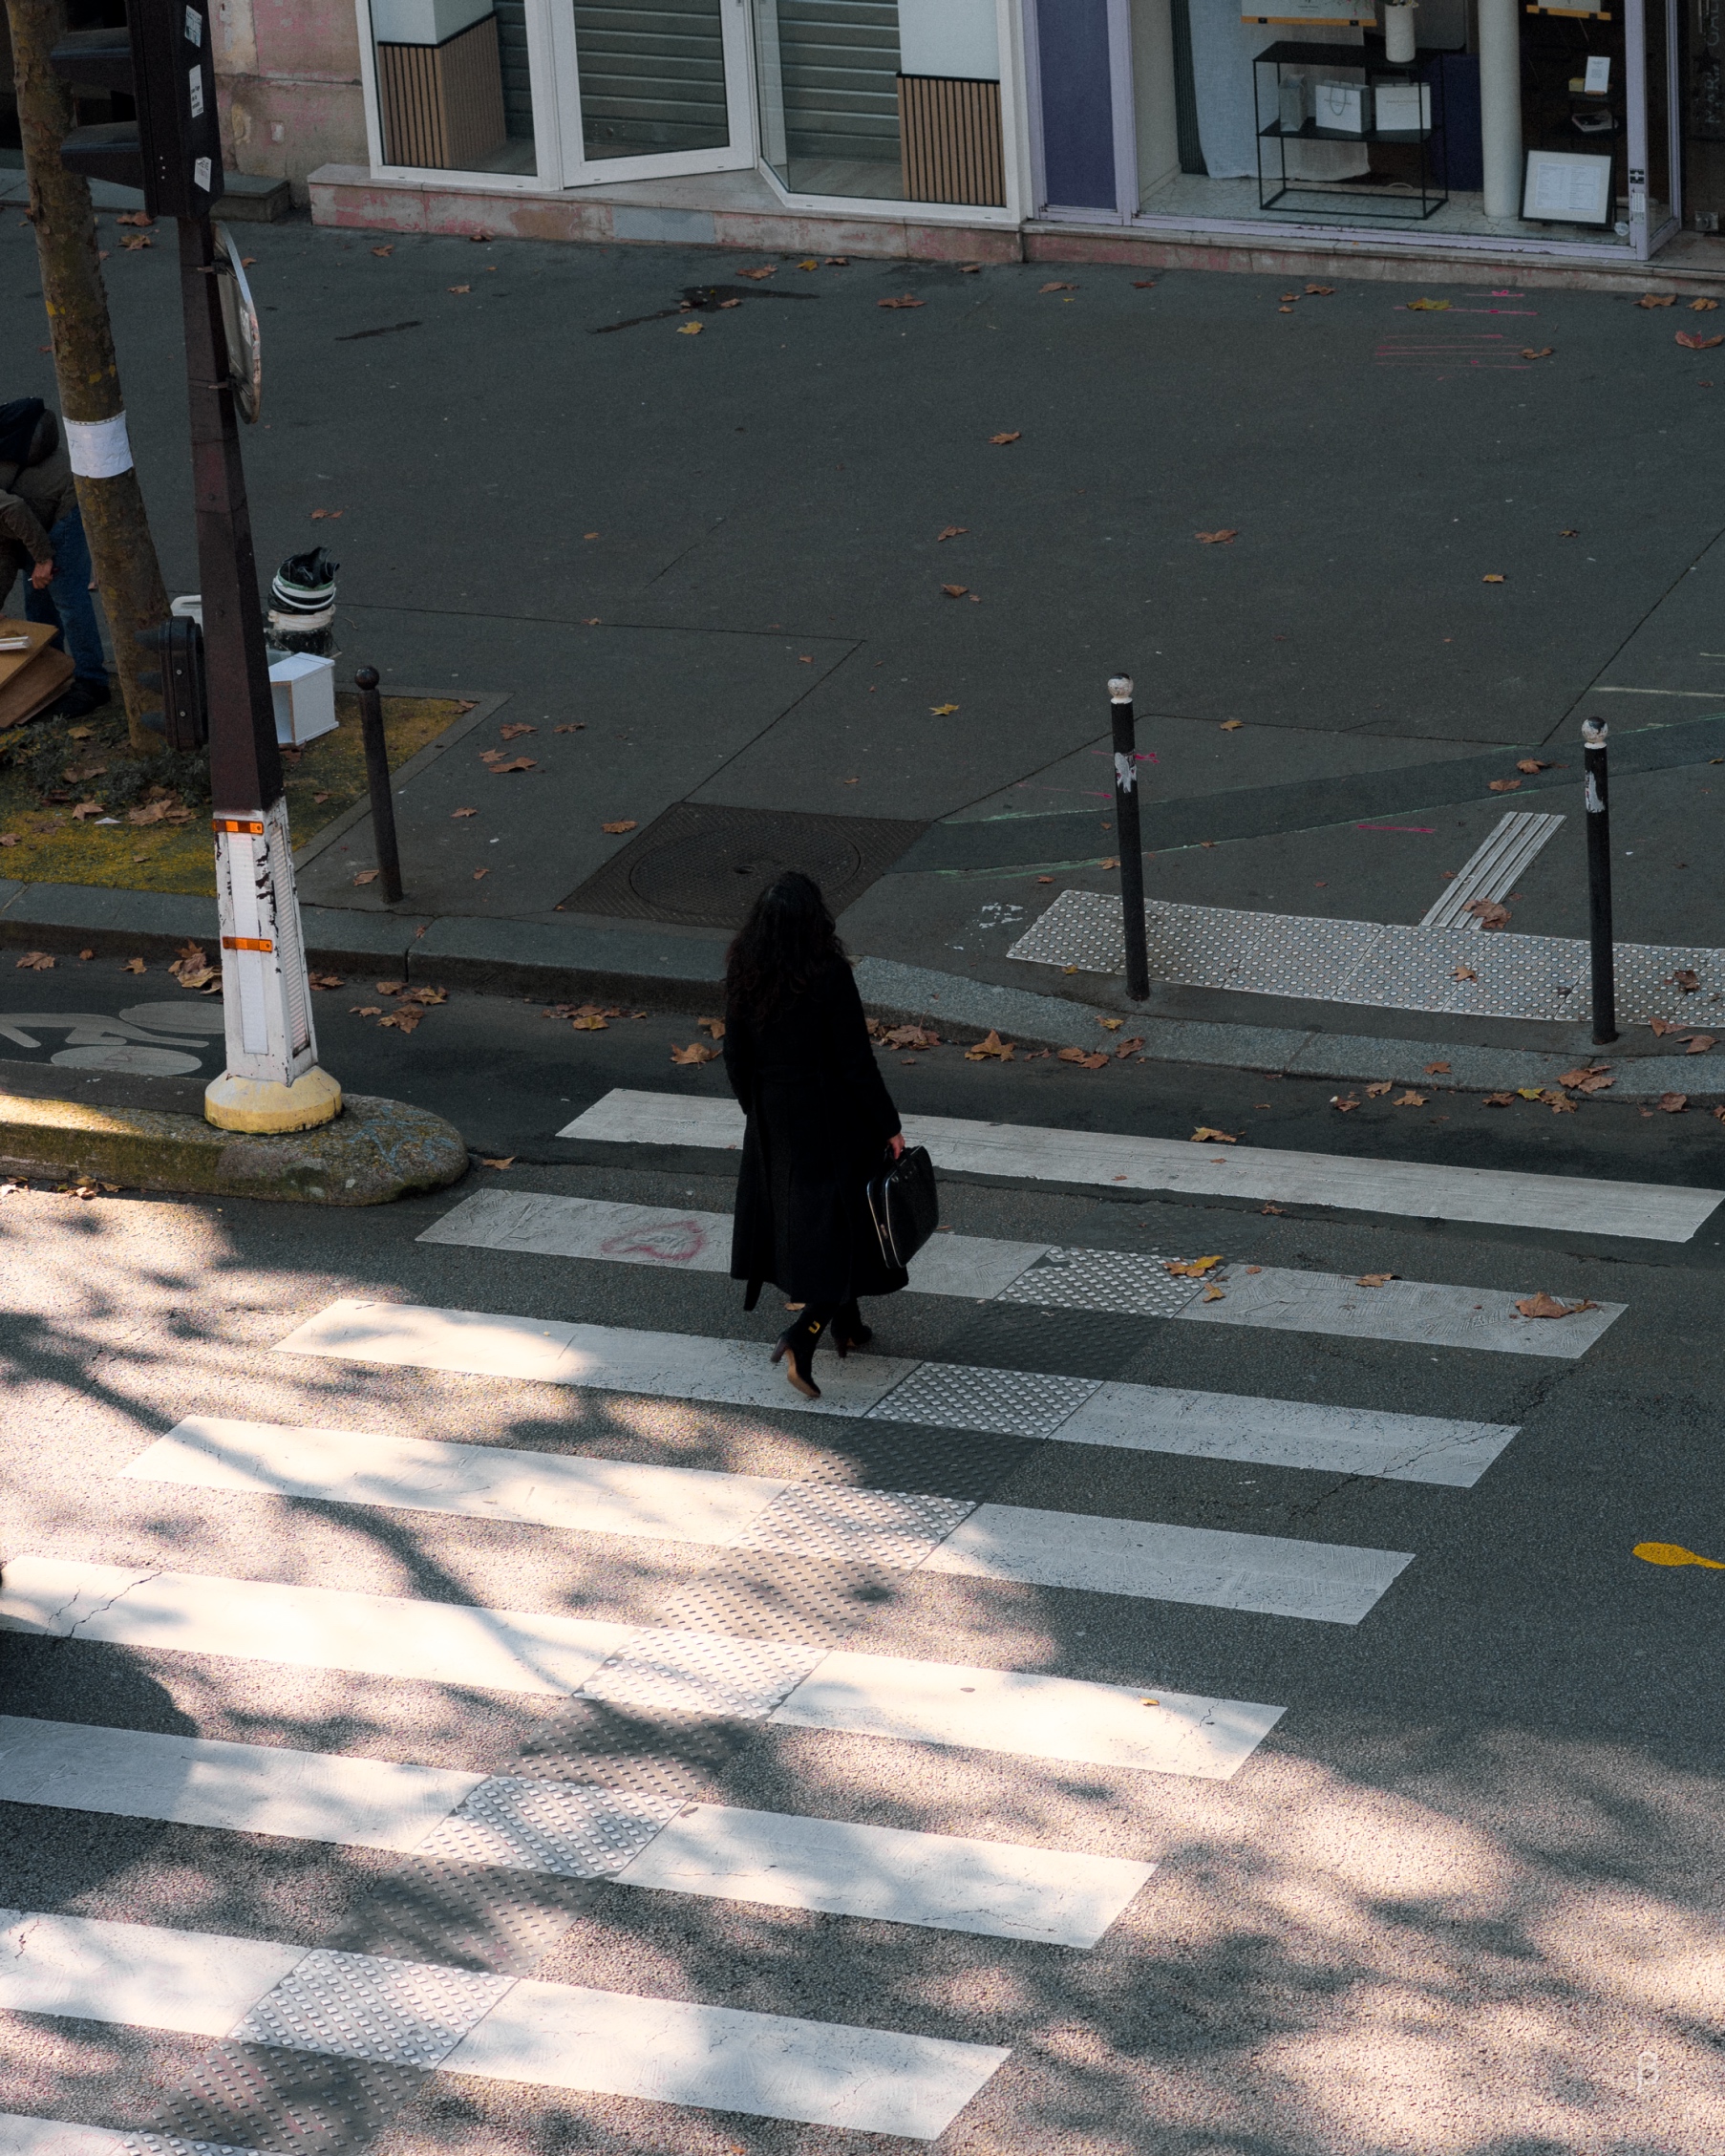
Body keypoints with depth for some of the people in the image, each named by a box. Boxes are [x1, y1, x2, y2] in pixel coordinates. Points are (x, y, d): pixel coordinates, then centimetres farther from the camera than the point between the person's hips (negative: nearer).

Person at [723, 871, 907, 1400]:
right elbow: (856, 1062, -18)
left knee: (799, 1216, 23)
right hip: (832, 1118, -5)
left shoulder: (744, 977, -9)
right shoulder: (829, 978, -24)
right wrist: (889, 1126, -7)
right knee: (843, 1223, 7)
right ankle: (802, 1336, -9)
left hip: (774, 1120, 5)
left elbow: (736, 1059, 1)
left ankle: (846, 1325, 39)